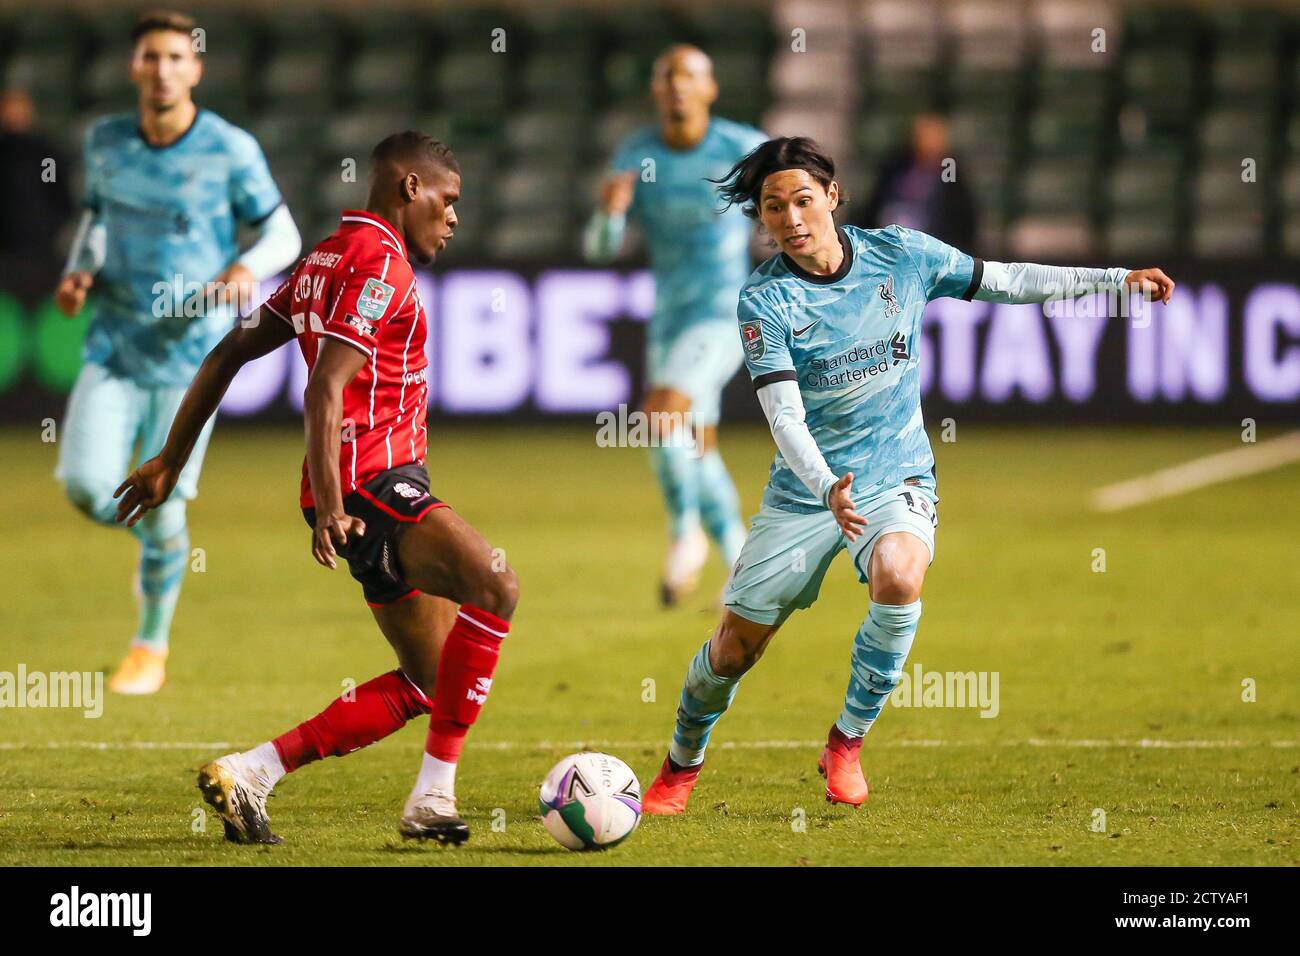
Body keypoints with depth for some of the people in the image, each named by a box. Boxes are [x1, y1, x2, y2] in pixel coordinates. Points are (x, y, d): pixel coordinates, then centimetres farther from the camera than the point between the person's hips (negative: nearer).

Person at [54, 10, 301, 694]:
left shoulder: (230, 150, -8)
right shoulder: (106, 142, 3)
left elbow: (282, 233, -1)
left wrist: (247, 268, -22)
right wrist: (80, 271, 1)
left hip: (191, 353, -3)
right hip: (115, 346, 3)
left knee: (161, 505, -3)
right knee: (86, 486, -12)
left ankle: (150, 649, 19)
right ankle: (157, 533, 24)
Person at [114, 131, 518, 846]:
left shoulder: (327, 259, 20)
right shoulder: (380, 260, -10)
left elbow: (229, 354, 23)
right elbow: (324, 389, -21)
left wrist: (170, 461, 26)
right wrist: (327, 500, -29)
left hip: (385, 491, 10)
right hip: (373, 483, -10)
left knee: (430, 683, 7)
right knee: (494, 587, -29)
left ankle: (249, 775, 8)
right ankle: (432, 798, -31)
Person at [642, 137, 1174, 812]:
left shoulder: (900, 255, -6)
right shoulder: (764, 301, -13)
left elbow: (1001, 281, 7)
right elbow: (784, 415, -20)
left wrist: (1116, 280, 5)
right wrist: (827, 488, -39)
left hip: (896, 481, 0)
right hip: (805, 489, 0)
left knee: (899, 578, -32)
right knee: (736, 646, 2)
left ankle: (846, 744, -12)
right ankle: (681, 764, 32)